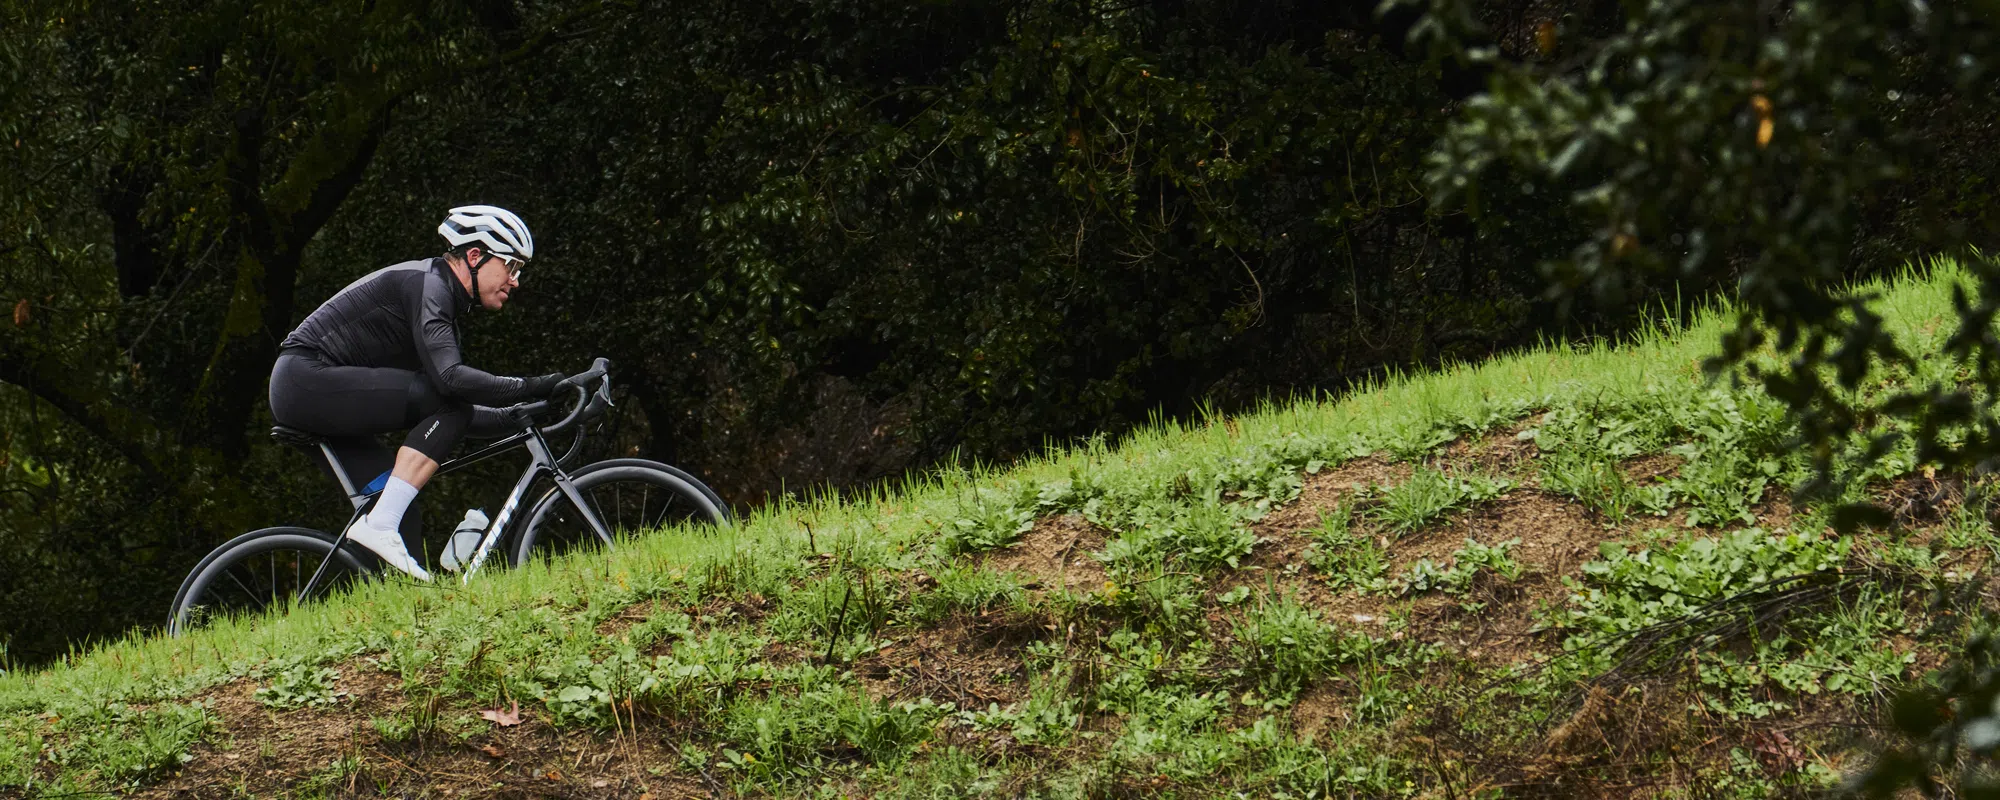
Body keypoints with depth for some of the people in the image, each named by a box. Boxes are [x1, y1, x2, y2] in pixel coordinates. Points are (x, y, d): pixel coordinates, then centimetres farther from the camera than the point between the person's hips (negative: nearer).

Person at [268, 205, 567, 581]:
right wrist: (530, 388, -25)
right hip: (308, 380, -10)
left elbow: (452, 409, 22)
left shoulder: (444, 297, 19)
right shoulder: (426, 284, -13)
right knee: (447, 403, -19)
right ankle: (379, 527, -24)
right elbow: (449, 378, -28)